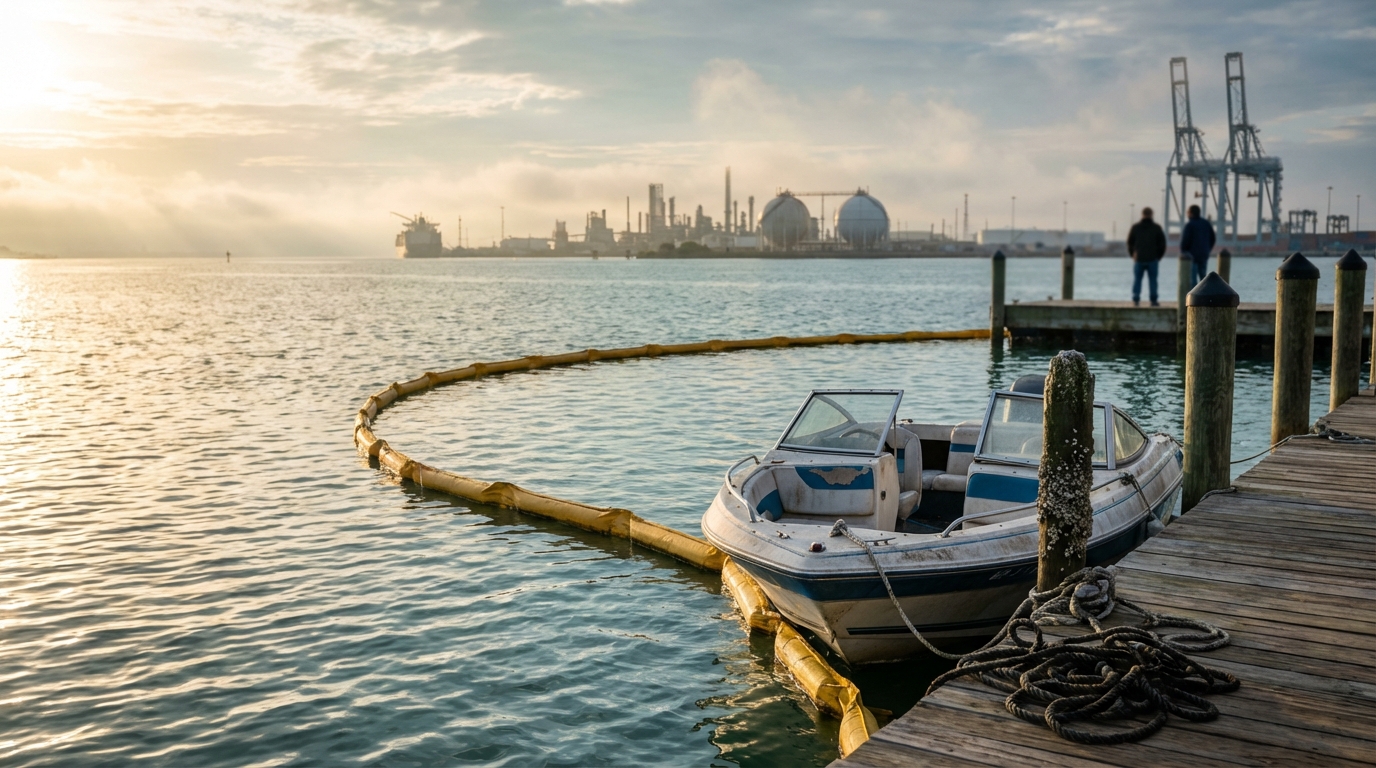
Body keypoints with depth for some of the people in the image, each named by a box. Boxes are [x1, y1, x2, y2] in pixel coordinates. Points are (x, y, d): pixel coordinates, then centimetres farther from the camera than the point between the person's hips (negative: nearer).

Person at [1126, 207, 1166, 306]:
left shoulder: (1135, 227, 2)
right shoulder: (1156, 228, 0)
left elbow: (1130, 243, 5)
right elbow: (1162, 243, 2)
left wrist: (1133, 255, 15)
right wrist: (1159, 256, 12)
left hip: (1138, 258, 1)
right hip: (1152, 259, -1)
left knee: (1137, 280, 6)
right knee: (1153, 280, 3)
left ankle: (1135, 300, 0)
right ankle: (1153, 300, 2)